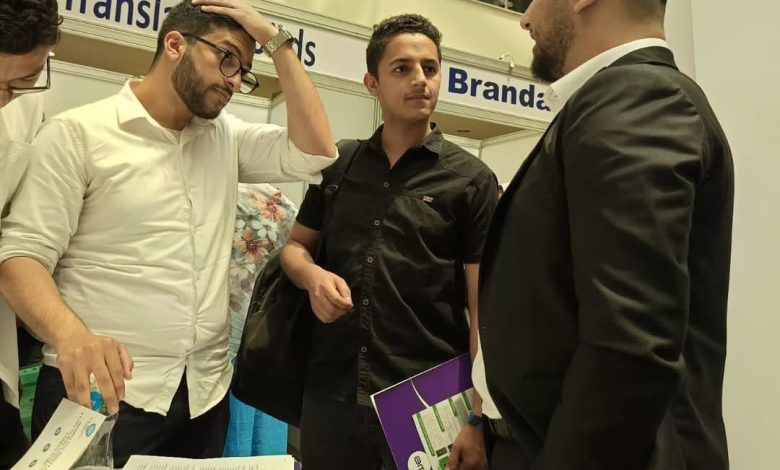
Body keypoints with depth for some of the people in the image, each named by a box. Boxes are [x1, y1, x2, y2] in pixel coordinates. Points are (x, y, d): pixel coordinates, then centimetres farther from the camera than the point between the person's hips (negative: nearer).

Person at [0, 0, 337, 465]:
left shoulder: (227, 137, 10)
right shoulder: (78, 133, -6)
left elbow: (315, 152, -2)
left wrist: (276, 40, -3)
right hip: (102, 391, -5)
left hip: (206, 392, 5)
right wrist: (71, 334, -30)